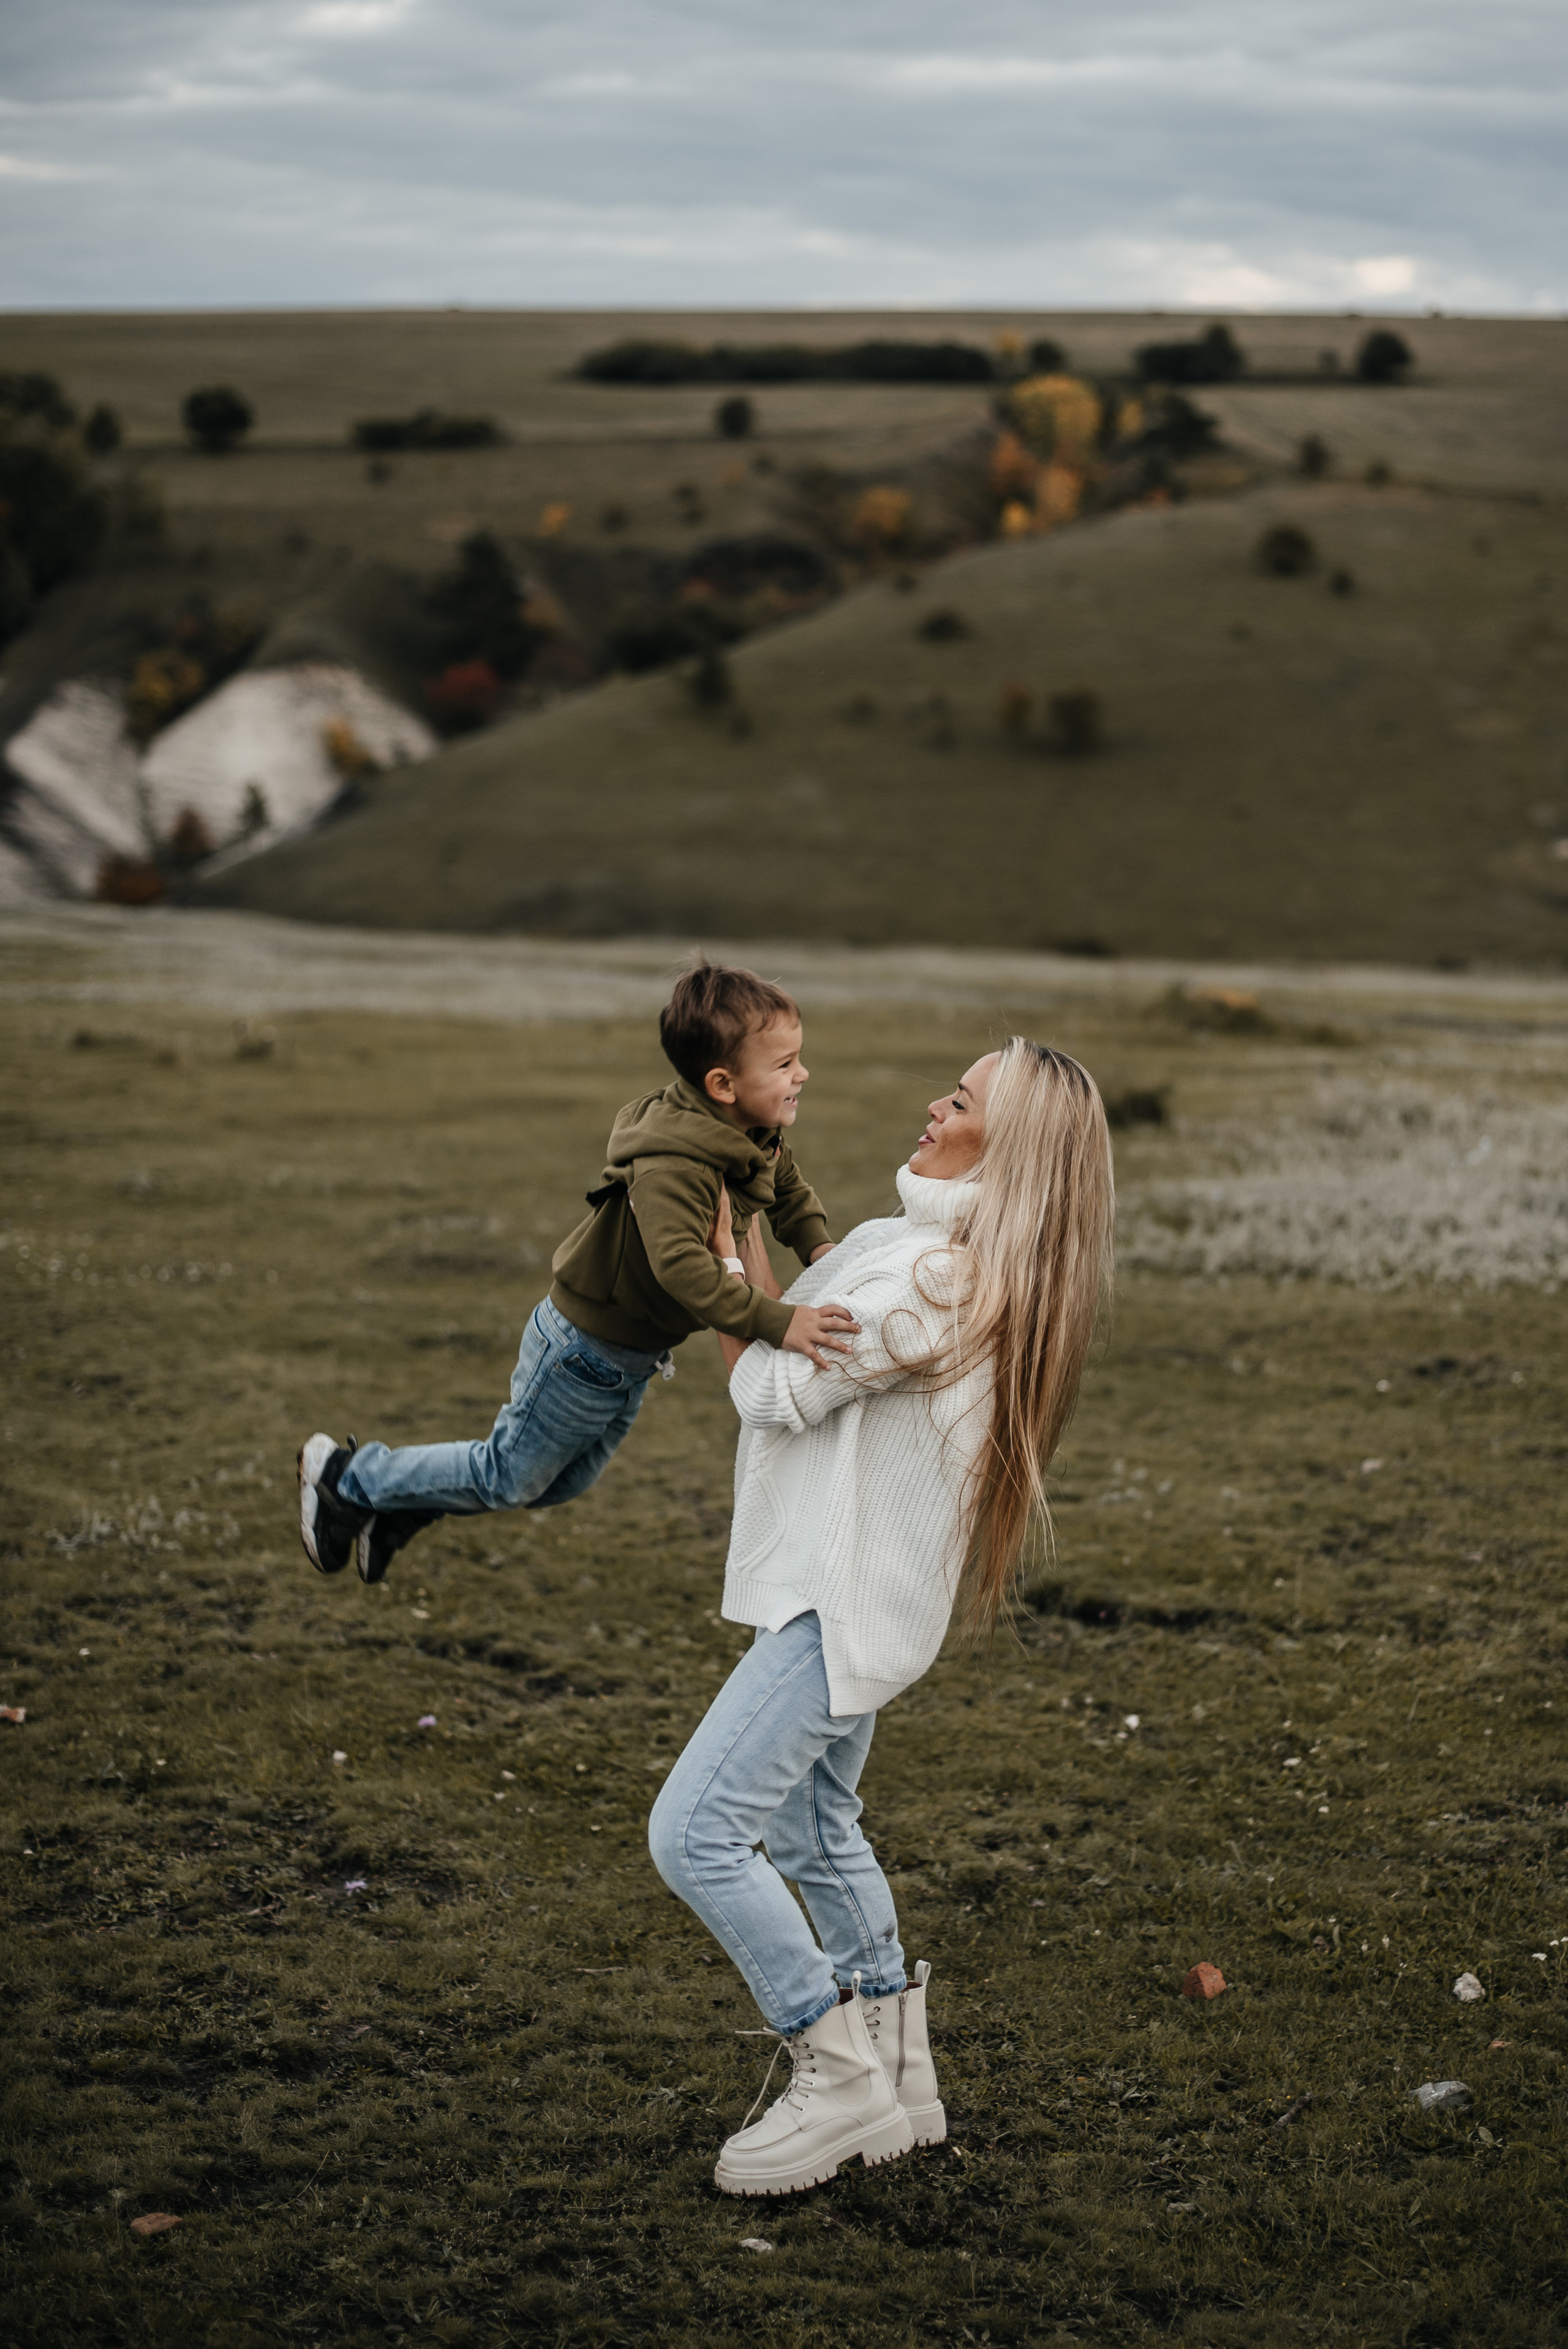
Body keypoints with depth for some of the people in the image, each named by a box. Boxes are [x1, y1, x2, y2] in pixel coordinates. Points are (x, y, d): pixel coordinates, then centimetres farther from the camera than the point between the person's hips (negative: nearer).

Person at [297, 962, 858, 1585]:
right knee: (509, 1479, 8)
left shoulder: (758, 1136, -6)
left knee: (565, 1482, 24)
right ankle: (346, 1478, 27)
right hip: (586, 1348, -9)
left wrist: (820, 1250, -4)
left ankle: (395, 1505, 39)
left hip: (633, 1357, 9)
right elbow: (679, 1264, -49)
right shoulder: (674, 1162, -36)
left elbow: (789, 1190, 14)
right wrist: (777, 1323, -52)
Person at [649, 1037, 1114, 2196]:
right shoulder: (972, 1264, 8)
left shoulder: (935, 1279, -24)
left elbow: (775, 1392, -16)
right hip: (842, 1588, 11)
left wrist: (723, 1245, -4)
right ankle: (900, 2074, 30)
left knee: (697, 1830, -11)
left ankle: (838, 2072, -3)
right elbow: (798, 1354, 15)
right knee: (813, 1831, 22)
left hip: (844, 1600, -11)